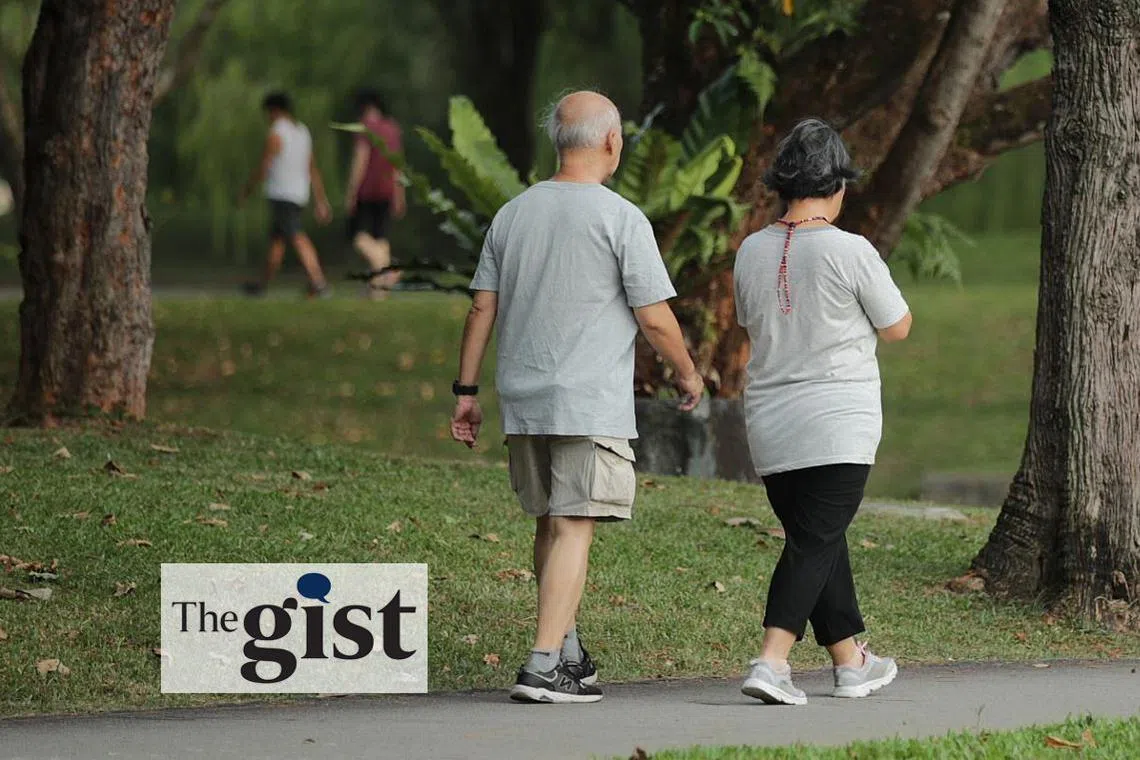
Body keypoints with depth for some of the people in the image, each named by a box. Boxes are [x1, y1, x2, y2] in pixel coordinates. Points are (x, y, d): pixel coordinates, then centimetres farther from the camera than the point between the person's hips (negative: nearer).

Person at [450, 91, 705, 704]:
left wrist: (466, 390, 15)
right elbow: (654, 318, -7)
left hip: (522, 400, 6)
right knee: (573, 528, -8)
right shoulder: (621, 219, -8)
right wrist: (688, 374, 10)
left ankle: (569, 653, 24)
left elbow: (482, 308, 10)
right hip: (591, 403, -6)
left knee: (550, 524, 16)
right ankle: (544, 665, -15)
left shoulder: (513, 213, 9)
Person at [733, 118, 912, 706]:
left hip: (770, 425, 6)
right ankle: (771, 662, -21)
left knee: (816, 540, 16)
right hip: (837, 425, -6)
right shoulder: (850, 251, -13)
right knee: (816, 543, -6)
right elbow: (898, 328, -1)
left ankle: (850, 661, 26)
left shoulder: (752, 251, 3)